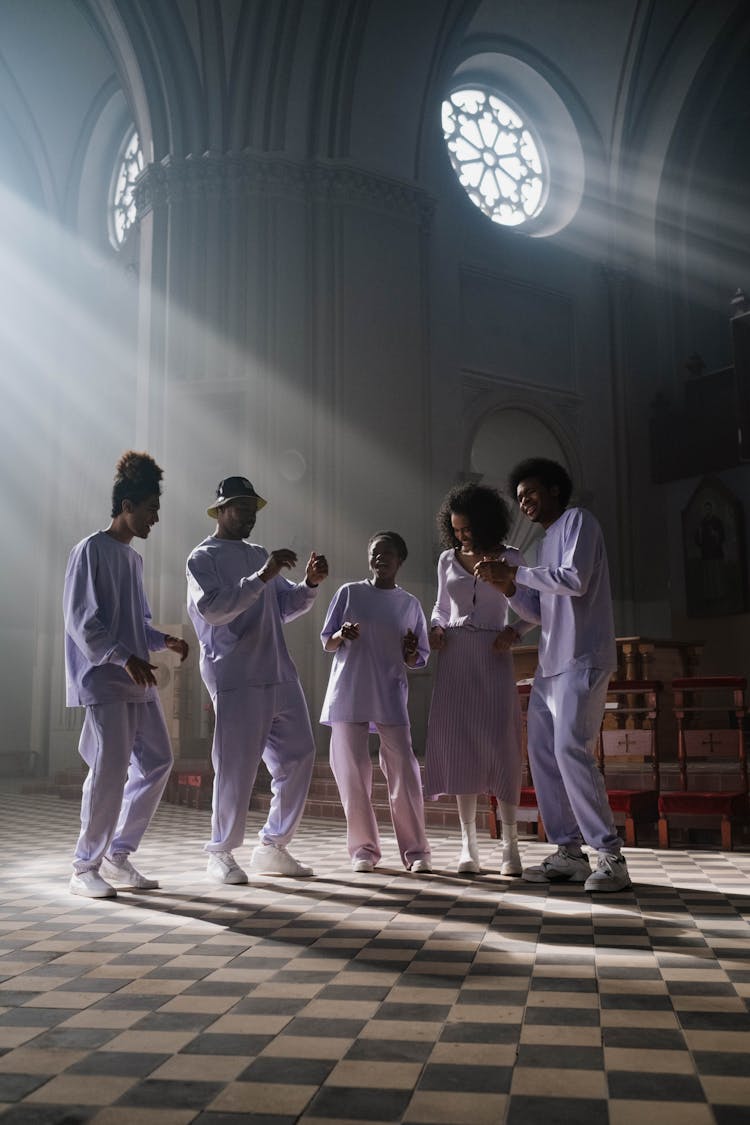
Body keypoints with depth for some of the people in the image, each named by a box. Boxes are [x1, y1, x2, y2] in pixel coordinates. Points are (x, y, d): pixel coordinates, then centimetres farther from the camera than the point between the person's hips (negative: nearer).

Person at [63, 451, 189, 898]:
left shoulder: (134, 557, 17)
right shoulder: (91, 550, -7)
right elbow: (81, 620, -15)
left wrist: (164, 640, 7)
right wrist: (124, 657, -23)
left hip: (139, 680, 9)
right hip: (104, 679, -9)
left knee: (158, 761, 7)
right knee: (110, 770, -9)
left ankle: (119, 854, 19)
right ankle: (85, 867, 7)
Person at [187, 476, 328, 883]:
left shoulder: (260, 555, 20)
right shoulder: (204, 558, -2)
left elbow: (286, 606, 19)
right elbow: (212, 608, -17)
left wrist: (310, 583, 0)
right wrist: (261, 577, -24)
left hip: (279, 676, 8)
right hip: (236, 679, -7)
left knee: (298, 757, 8)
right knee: (236, 766, -4)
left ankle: (272, 848, 18)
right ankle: (221, 853, 13)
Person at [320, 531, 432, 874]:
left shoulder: (410, 604, 10)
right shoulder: (349, 593, 7)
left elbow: (417, 660, 13)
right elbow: (326, 644, 8)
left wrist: (411, 652, -11)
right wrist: (341, 636, -15)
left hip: (390, 697, 0)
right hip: (348, 694, 0)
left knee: (403, 768, -7)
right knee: (352, 769, -2)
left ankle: (415, 849, -1)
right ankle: (364, 848, 8)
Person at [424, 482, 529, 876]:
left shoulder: (509, 558, 2)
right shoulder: (447, 560, 10)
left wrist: (513, 632, -11)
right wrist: (436, 630, 1)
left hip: (493, 656, -3)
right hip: (455, 657, 3)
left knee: (500, 744, -9)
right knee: (459, 744, -1)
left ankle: (509, 843, -2)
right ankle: (468, 843, 4)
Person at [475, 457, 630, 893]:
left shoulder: (578, 520, 0)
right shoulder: (548, 542, 24)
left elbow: (575, 580, -15)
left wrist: (515, 571, -10)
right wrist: (510, 588, 5)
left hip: (581, 657, -9)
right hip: (552, 661, 9)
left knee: (571, 750, -16)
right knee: (543, 752, 4)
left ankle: (611, 857, -10)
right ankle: (569, 852, 8)